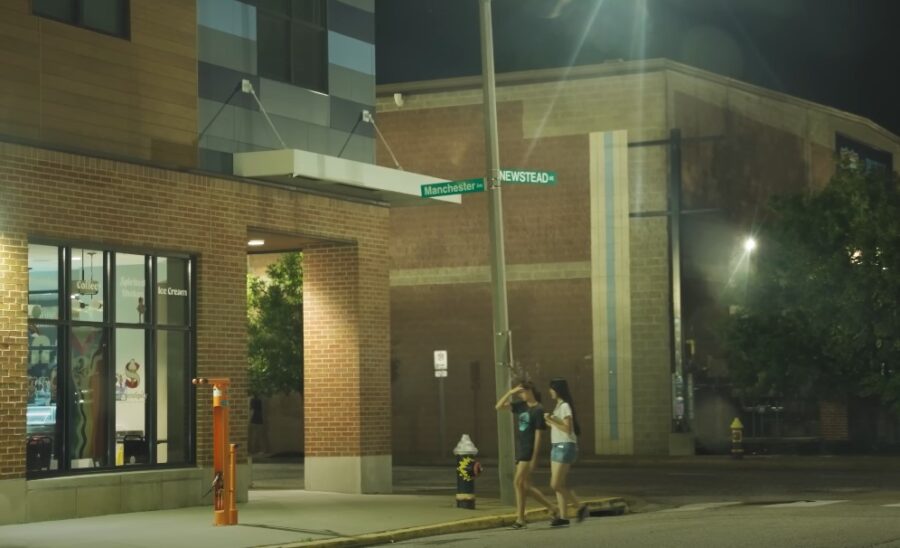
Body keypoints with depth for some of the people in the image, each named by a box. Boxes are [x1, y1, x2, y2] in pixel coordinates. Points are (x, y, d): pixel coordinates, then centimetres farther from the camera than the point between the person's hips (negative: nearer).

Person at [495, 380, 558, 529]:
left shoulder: (538, 410, -10)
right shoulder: (521, 406, 11)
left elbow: (538, 435, -12)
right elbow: (499, 406, 11)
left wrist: (534, 458, -16)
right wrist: (510, 392, 1)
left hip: (529, 451, -8)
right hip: (520, 450, 8)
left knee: (519, 482, -12)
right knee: (526, 486, 7)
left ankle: (520, 518, -5)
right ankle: (552, 509, 16)